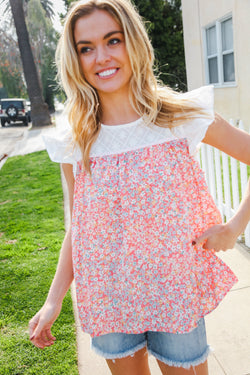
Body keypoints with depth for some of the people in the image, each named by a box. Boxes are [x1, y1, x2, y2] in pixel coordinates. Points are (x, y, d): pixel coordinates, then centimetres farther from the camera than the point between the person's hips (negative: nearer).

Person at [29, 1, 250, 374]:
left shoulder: (182, 117, -9)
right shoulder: (75, 144, -4)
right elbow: (78, 229, 3)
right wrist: (54, 300, 1)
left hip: (176, 294, -1)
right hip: (109, 302, 2)